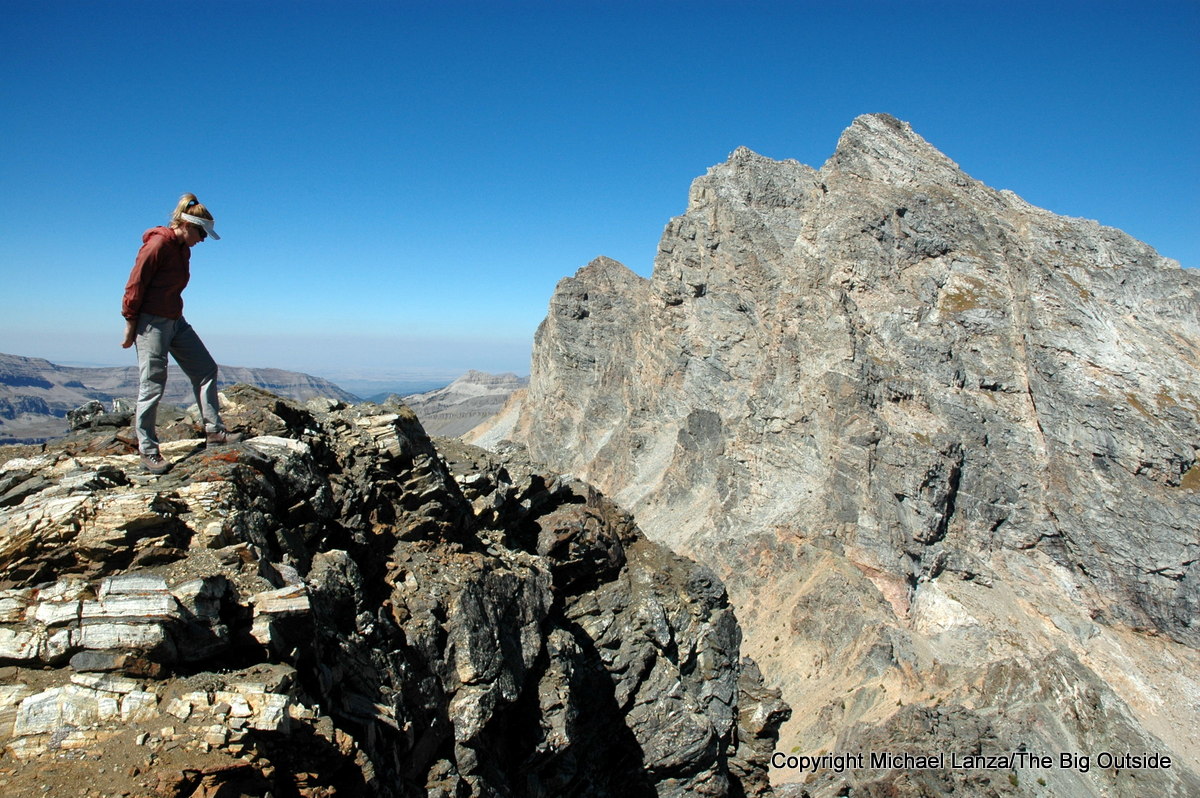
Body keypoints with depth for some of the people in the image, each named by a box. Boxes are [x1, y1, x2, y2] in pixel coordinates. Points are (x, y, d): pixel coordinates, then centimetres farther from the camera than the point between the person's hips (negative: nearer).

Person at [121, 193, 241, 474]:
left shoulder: (183, 249, 10)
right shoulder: (157, 244, -15)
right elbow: (135, 286, -15)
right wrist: (130, 326, -12)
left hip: (176, 321, 9)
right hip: (151, 322, -9)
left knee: (206, 369, 7)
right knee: (152, 386, -4)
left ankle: (214, 430, 12)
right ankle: (148, 452, 5)